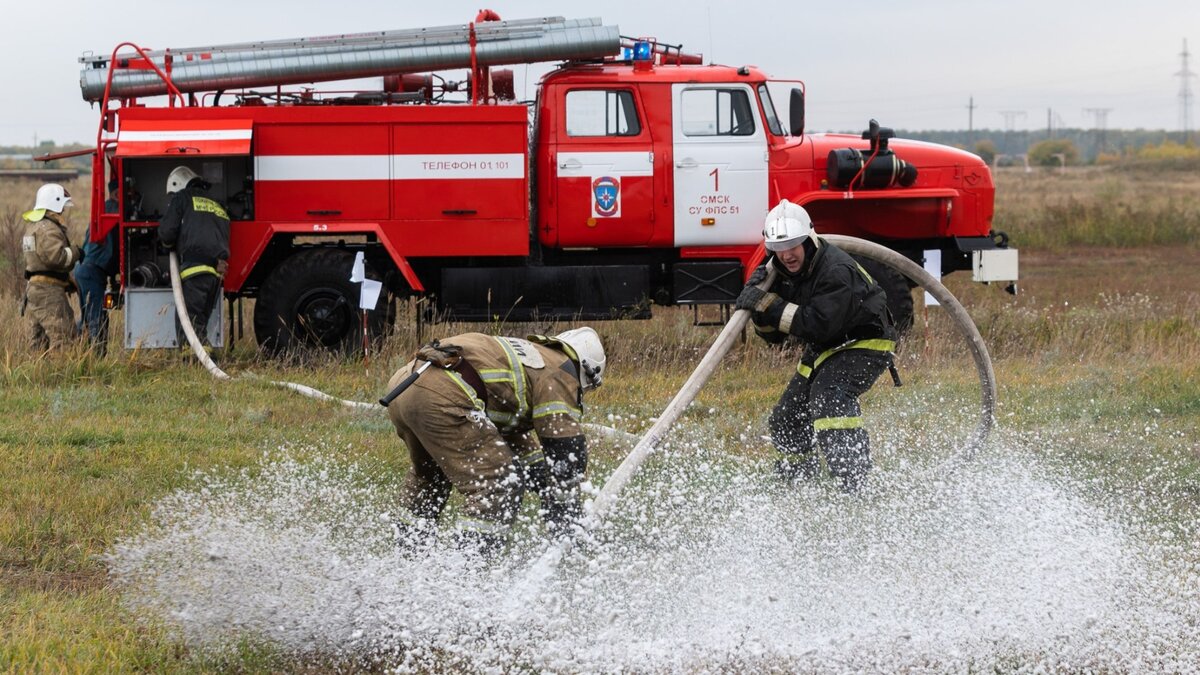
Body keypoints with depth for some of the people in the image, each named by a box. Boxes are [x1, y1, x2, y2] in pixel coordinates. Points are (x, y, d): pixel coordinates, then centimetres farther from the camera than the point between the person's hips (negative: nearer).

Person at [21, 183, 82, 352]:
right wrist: (75, 253, -10)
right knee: (63, 337, -11)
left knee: (39, 341, 11)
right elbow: (56, 256, -27)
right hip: (49, 290, -10)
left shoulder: (32, 227, 19)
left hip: (33, 287, 10)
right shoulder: (48, 230, -15)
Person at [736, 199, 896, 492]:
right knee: (785, 422, 10)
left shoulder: (836, 270, -29)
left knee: (828, 394, -34)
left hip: (865, 344, -9)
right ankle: (799, 475, 35)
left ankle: (854, 476, -37)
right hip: (823, 348, 9)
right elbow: (773, 334, -1)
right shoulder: (782, 272, -4)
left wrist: (769, 306, -37)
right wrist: (758, 305, -21)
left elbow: (819, 324, -38)